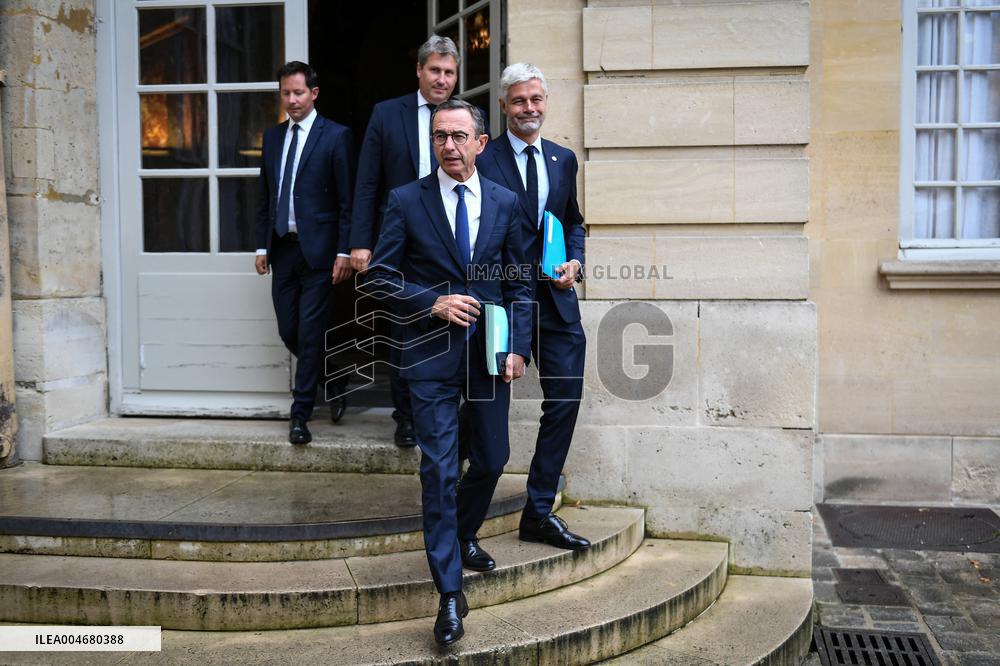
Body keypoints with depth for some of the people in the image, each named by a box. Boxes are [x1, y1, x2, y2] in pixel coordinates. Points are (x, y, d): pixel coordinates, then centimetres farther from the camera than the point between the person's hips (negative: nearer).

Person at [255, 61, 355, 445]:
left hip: (318, 249, -6)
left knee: (310, 334, -4)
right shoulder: (272, 137, 14)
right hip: (282, 248, 6)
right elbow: (264, 197, 17)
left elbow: (347, 201, -6)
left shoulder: (335, 136, -3)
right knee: (289, 332, 8)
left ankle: (300, 415, 5)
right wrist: (262, 246, 11)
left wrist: (344, 252, -12)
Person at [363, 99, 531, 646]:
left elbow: (519, 281, 8)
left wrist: (519, 347, -1)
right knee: (439, 468, -4)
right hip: (432, 353, -3)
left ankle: (463, 535, 43)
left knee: (492, 458, 13)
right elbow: (381, 277, -2)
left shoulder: (505, 203, 6)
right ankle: (450, 593, 5)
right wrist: (432, 303, -15)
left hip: (490, 350, 3)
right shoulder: (406, 201, -2)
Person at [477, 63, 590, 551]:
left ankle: (539, 513, 15)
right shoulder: (482, 160, -4)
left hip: (557, 299, 5)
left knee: (565, 401, 3)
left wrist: (575, 260, 2)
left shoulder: (563, 159, 13)